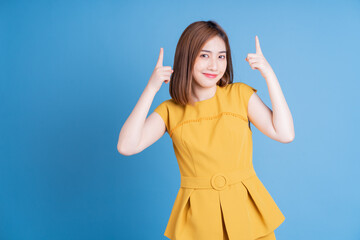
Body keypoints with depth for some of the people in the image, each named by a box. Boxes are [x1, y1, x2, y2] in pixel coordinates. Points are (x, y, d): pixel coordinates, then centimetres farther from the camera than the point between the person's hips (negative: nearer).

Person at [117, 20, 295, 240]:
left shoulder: (240, 94, 2)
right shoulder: (170, 110, 1)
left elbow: (285, 134, -8)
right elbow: (127, 146, -12)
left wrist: (269, 76, -8)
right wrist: (151, 89, -11)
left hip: (245, 210, 1)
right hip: (198, 215, 0)